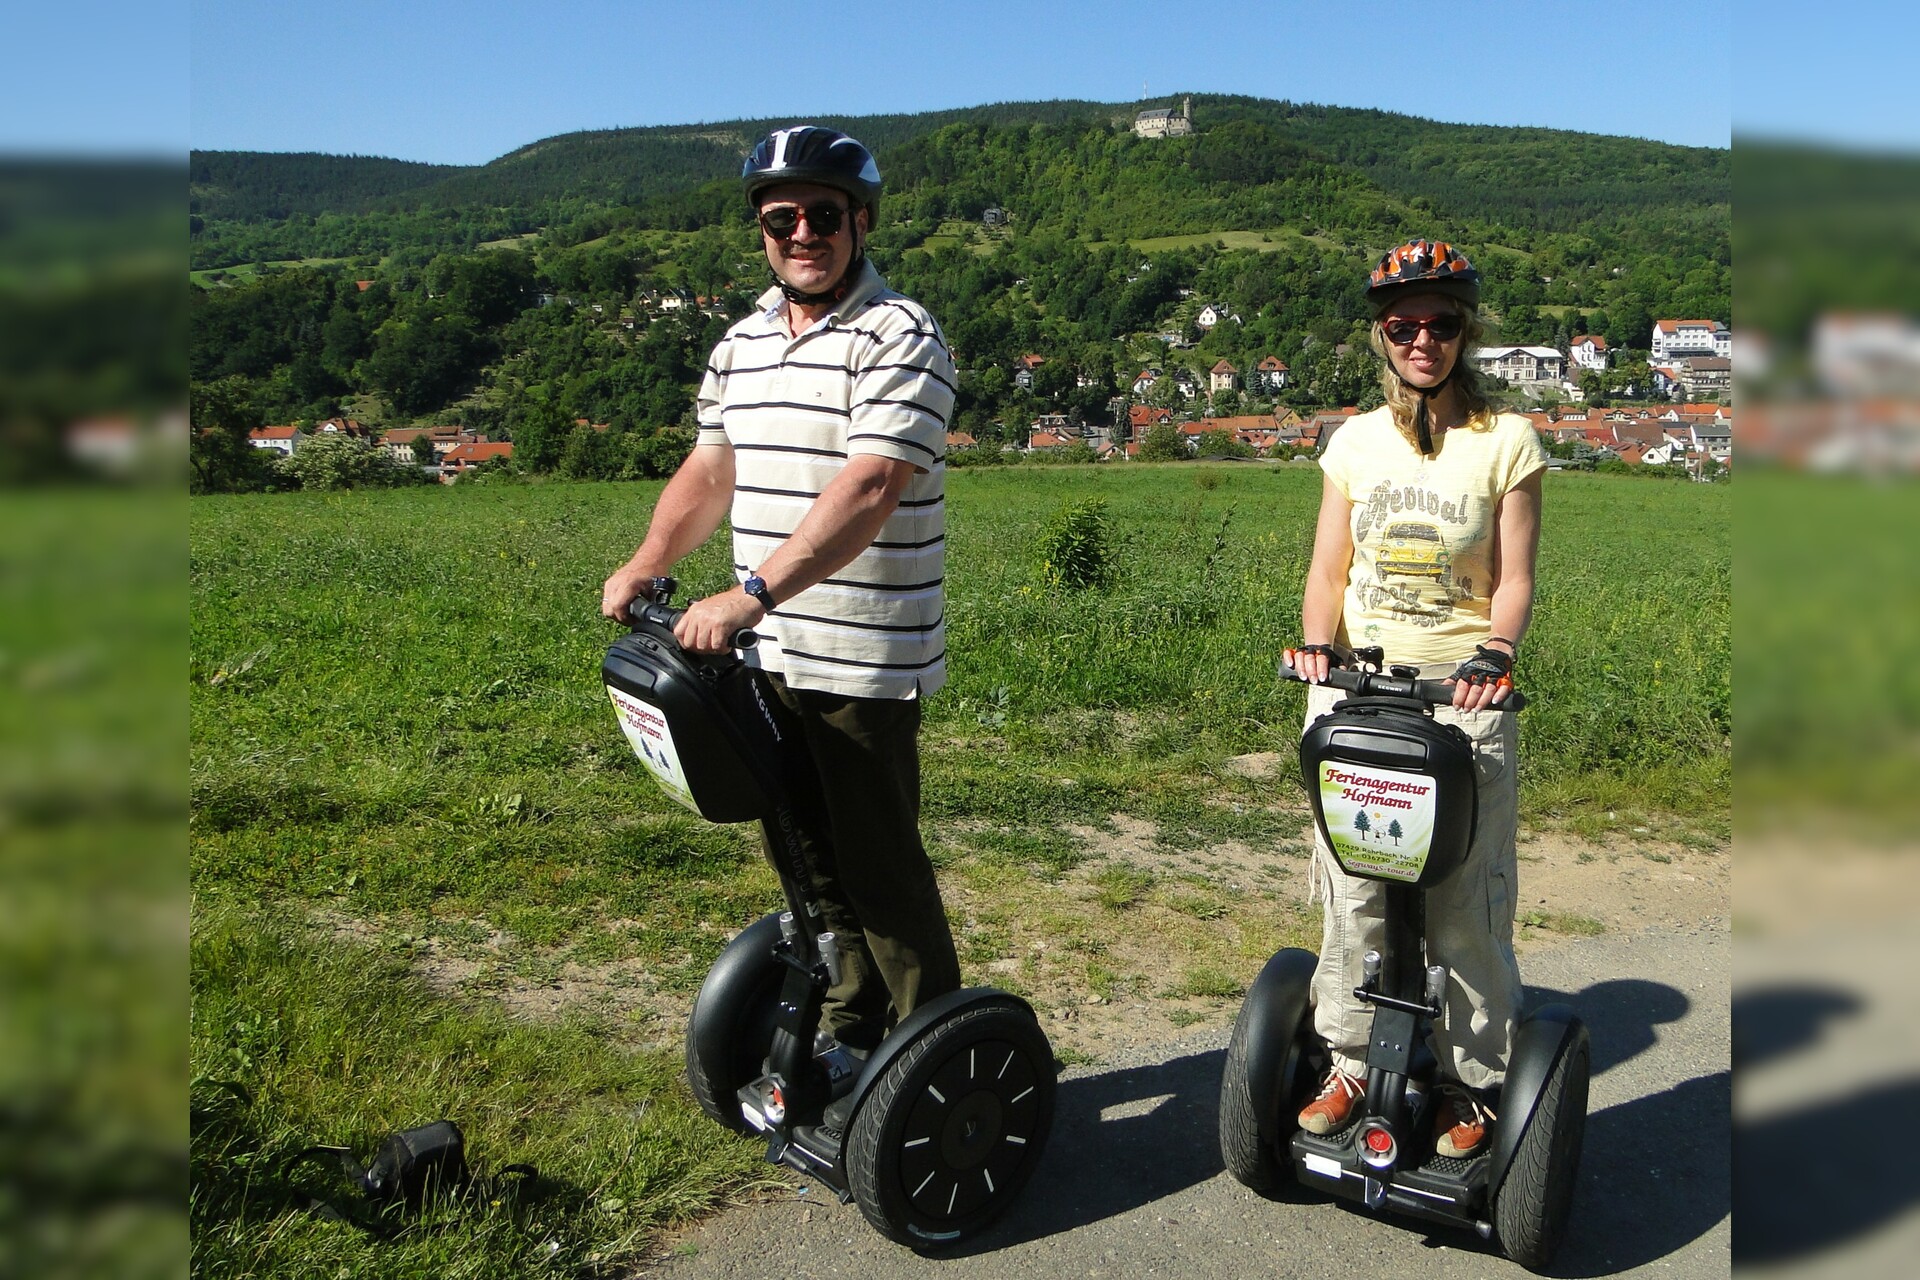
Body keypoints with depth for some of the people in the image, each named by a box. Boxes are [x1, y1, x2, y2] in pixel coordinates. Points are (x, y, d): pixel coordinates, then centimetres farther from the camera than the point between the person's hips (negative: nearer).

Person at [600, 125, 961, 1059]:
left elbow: (866, 493, -24)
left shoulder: (899, 339, -12)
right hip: (767, 657, 8)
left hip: (864, 664, -8)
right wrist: (645, 566, 9)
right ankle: (845, 1042, 34)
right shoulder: (743, 342, 14)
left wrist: (752, 593, -32)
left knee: (879, 867, 0)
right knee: (806, 861, 17)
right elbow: (711, 470, 22)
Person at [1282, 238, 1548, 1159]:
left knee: (1465, 903, 0)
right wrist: (1317, 642, -12)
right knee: (1352, 894, 4)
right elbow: (1328, 567, 7)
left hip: (1462, 695, -2)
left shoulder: (1506, 442, 2)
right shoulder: (1353, 441, 8)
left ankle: (1471, 1082, 19)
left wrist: (1495, 653, -21)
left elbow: (1514, 578, -2)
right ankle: (1349, 1064, 22)